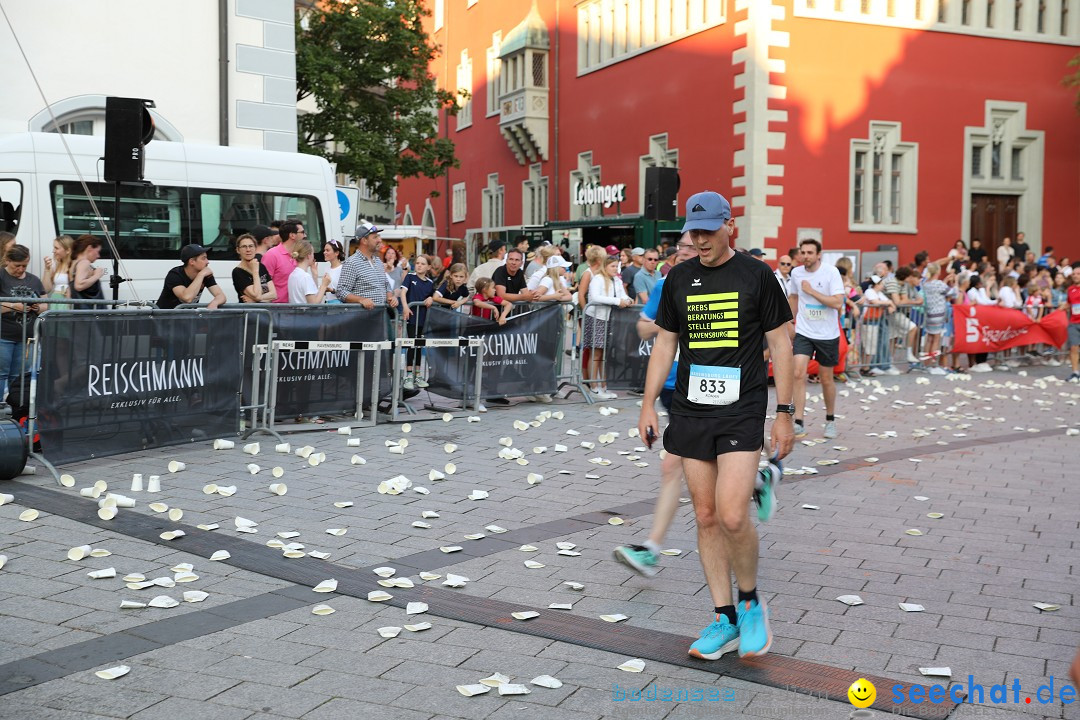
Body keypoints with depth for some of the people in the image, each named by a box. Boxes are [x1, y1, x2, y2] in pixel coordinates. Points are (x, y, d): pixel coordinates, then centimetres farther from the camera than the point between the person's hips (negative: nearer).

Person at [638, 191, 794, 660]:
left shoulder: (757, 276, -2)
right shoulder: (679, 278, 9)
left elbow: (780, 344, 0)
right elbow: (665, 343, 14)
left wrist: (784, 413, -3)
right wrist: (648, 404, 8)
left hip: (742, 411, -4)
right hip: (691, 411, 4)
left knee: (731, 515, -14)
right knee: (706, 516, 6)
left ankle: (751, 601, 12)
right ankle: (725, 620, 17)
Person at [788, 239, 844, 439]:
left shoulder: (831, 272, -13)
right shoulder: (796, 273, 1)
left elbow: (838, 303, -21)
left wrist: (811, 291, -22)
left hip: (827, 334, -2)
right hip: (803, 332, 2)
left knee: (826, 379, 10)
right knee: (798, 374, -14)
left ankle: (830, 420, 31)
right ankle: (798, 423, -11)